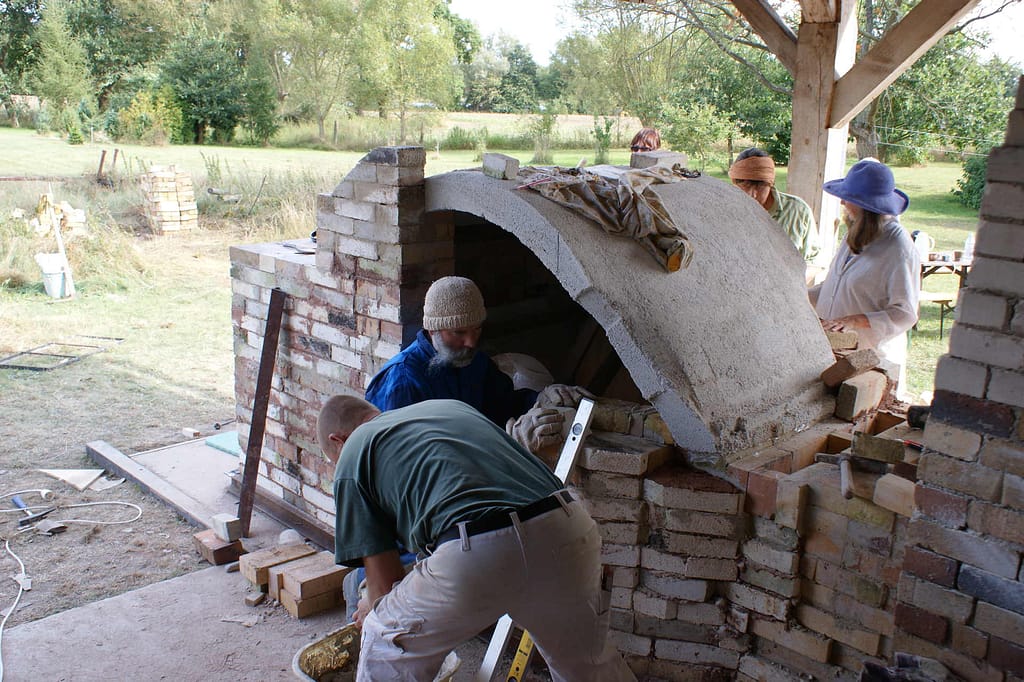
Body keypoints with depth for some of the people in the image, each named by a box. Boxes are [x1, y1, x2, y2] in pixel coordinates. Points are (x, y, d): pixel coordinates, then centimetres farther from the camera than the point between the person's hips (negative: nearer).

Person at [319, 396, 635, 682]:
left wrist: (376, 608, 40)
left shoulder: (352, 455, 18)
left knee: (384, 650, 22)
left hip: (476, 555, -6)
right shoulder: (451, 405, 33)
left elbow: (385, 581, 14)